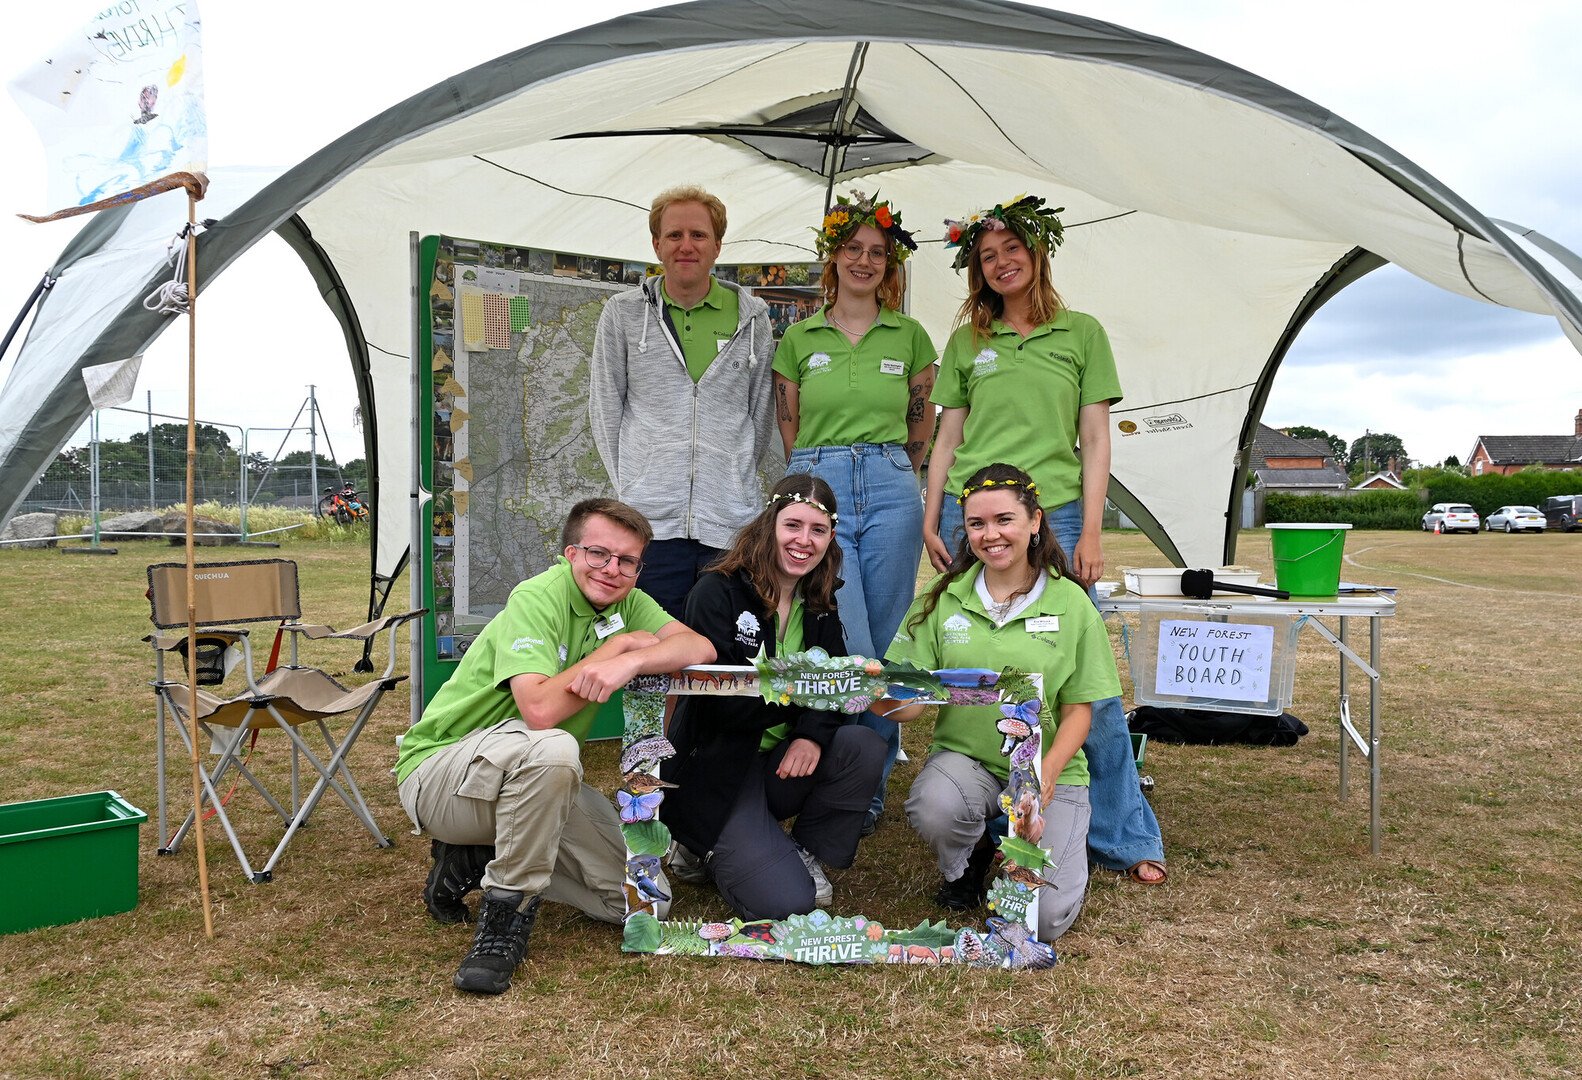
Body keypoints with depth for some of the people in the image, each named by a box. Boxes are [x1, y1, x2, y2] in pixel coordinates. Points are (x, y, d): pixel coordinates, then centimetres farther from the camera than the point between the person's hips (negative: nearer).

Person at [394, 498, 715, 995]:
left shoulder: (627, 602, 0)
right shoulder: (538, 597, -21)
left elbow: (701, 647, -17)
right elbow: (539, 710, -35)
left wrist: (630, 661, -36)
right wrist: (619, 643, -24)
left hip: (531, 780, 7)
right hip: (438, 774, -7)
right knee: (552, 750, -39)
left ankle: (477, 861, 12)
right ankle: (505, 914, -19)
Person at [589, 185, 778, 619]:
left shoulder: (751, 316, 8)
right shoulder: (623, 313, 7)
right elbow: (604, 409, 10)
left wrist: (737, 477, 12)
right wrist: (630, 484, 5)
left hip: (733, 519, 1)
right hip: (649, 519, -1)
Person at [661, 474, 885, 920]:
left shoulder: (820, 606, 6)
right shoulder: (717, 594, -14)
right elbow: (721, 702, -22)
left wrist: (814, 732, -22)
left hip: (783, 763, 6)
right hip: (717, 770, -6)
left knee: (864, 747, -22)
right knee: (786, 902, -19)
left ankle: (807, 851, 1)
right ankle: (707, 848, 10)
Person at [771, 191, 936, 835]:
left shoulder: (910, 337, 10)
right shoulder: (798, 338, 9)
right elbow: (790, 436, 13)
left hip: (891, 493, 1)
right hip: (818, 491, -1)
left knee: (886, 648, 4)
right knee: (850, 650, -11)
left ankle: (873, 786, 18)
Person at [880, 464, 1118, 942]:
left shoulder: (1071, 604, -4)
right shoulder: (944, 597, -1)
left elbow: (1078, 710, -2)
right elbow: (911, 699, -3)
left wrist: (1044, 779, -19)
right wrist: (886, 699, -28)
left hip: (1049, 767, -1)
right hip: (963, 756, 1)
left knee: (1042, 917, -18)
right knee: (933, 809, -35)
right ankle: (965, 863, 4)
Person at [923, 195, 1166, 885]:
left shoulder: (1082, 333, 10)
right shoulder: (966, 342, 15)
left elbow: (1095, 439, 6)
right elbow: (948, 439, 15)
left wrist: (1090, 532, -3)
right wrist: (931, 519, 5)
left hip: (1056, 513, -2)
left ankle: (1125, 837, 7)